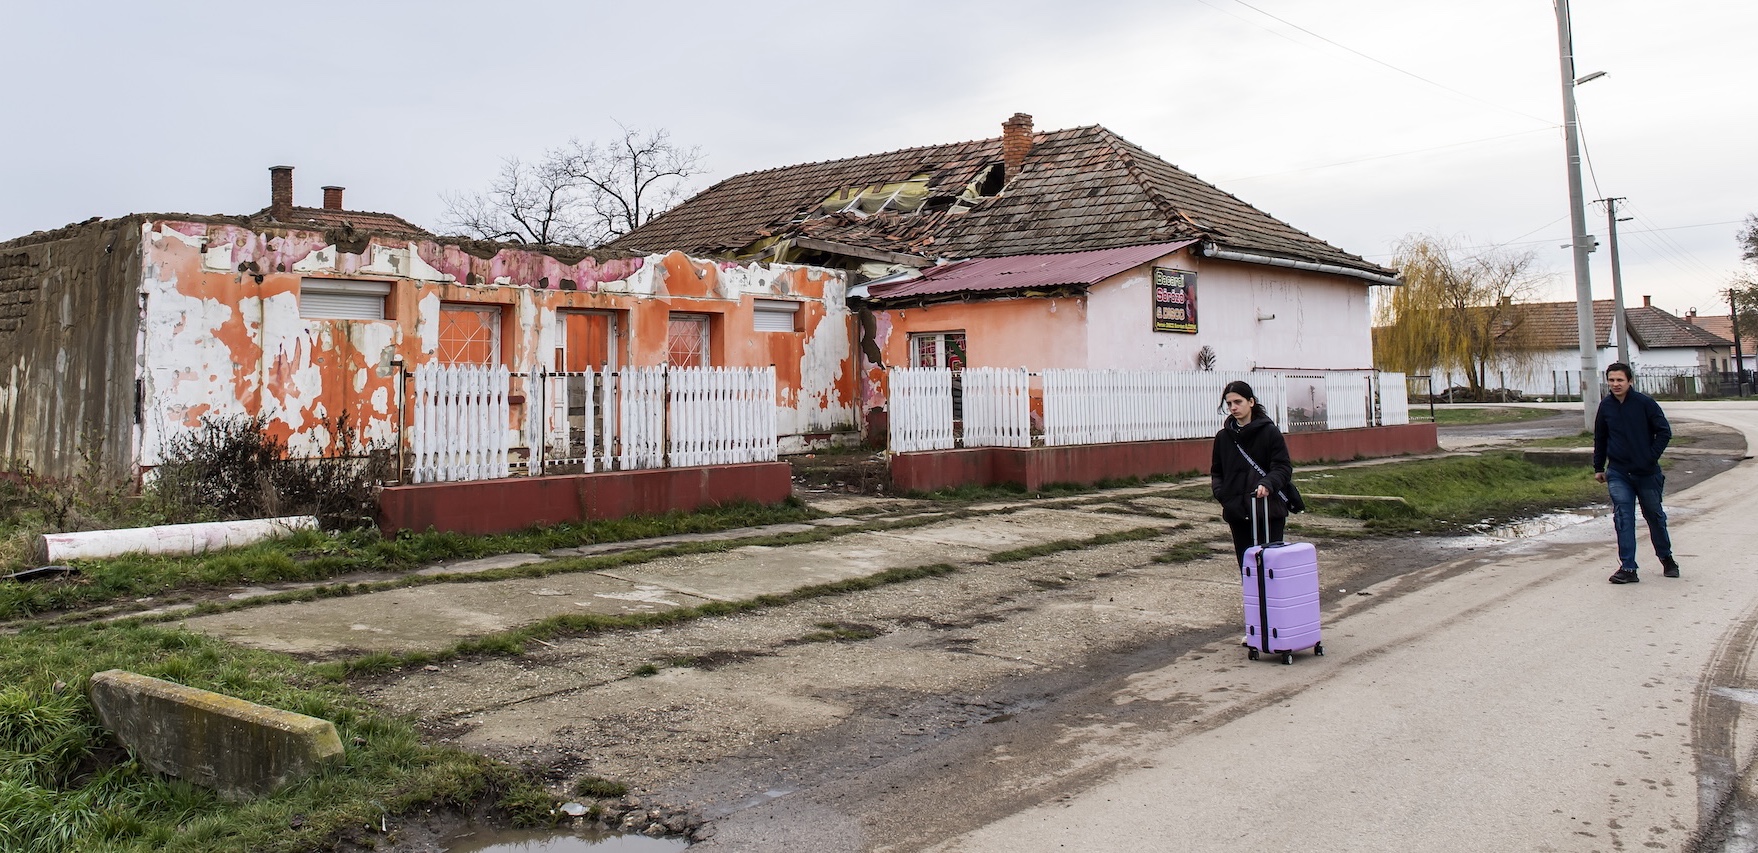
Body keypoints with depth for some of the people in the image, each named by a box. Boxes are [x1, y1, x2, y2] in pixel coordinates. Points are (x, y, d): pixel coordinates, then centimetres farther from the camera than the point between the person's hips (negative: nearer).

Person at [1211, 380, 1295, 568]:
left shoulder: (1269, 432, -3)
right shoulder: (1223, 437, 9)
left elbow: (1283, 468, -6)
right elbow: (1216, 471, 16)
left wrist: (1268, 484, -25)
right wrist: (1221, 493, -3)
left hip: (1269, 512, -4)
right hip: (1237, 513, 4)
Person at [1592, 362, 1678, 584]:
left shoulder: (1645, 403, -9)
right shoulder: (1605, 406, 2)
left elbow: (1665, 432, -4)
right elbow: (1600, 439, 13)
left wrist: (1651, 457, -11)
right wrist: (1598, 467, 14)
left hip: (1646, 472, -2)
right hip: (1618, 474, 2)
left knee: (1655, 515, 14)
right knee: (1623, 518, -7)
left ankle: (1666, 558, 34)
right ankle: (1627, 568, -7)